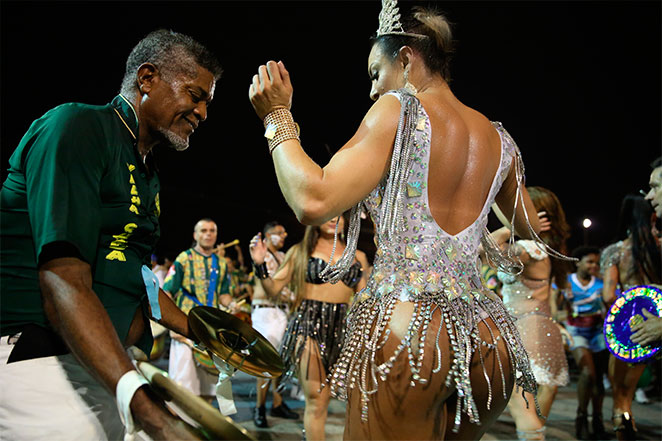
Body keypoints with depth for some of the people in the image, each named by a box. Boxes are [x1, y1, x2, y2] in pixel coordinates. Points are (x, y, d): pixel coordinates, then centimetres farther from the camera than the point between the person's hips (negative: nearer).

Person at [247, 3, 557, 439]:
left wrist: (278, 117, 0)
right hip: (491, 339, 7)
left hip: (408, 326, -7)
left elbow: (314, 202, -13)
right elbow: (534, 234, 29)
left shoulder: (399, 109, -3)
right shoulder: (498, 139, 14)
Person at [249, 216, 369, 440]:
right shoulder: (300, 252, 8)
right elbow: (274, 288, 5)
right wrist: (260, 265, -9)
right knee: (317, 398, -8)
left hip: (343, 329, 3)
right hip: (309, 325, -3)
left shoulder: (358, 257, 14)